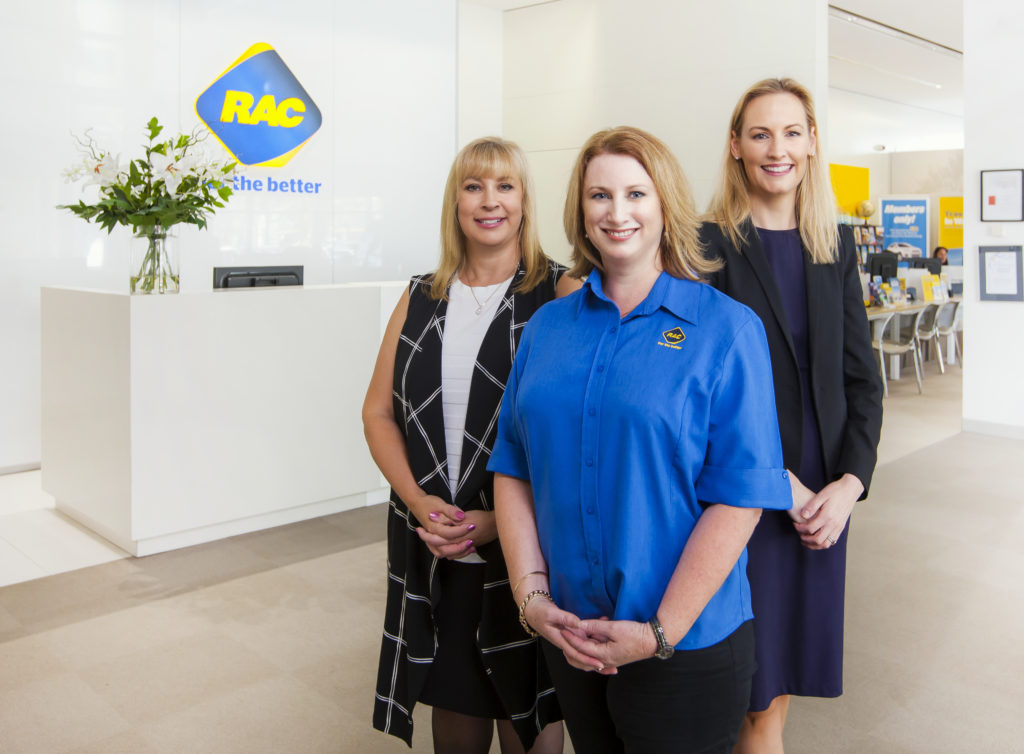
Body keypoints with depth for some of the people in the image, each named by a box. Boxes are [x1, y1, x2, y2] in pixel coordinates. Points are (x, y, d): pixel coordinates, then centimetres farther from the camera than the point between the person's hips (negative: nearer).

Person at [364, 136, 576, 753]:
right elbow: (379, 411, 9)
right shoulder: (421, 298, 10)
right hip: (431, 547, 4)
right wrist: (418, 500, -6)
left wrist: (502, 519, -15)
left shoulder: (561, 294, -4)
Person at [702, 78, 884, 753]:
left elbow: (862, 376, 9)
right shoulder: (709, 244, -7)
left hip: (825, 493, 5)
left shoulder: (836, 245, 10)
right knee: (760, 700, 5)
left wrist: (851, 482, -4)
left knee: (788, 675, 14)